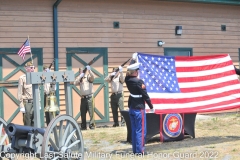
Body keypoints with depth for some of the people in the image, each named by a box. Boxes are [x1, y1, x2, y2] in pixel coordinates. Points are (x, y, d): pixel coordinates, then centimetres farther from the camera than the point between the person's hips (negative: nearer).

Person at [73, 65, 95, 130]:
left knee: (91, 112, -7)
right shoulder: (79, 78, 13)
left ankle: (92, 125, -2)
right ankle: (83, 126, 14)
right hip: (83, 97, 5)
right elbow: (75, 83, -3)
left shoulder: (88, 77, 0)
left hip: (89, 97, -5)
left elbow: (92, 77, -21)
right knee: (83, 113, 7)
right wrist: (80, 76, -9)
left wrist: (89, 70, -35)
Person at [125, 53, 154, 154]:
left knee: (134, 130, 14)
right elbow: (145, 96, -15)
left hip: (131, 107, 8)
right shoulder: (139, 81, -19)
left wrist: (133, 59, 29)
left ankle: (135, 149, 19)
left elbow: (130, 70, 21)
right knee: (141, 130, -2)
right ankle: (139, 151, -1)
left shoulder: (127, 79, 0)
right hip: (139, 108, -8)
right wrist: (151, 106, -5)